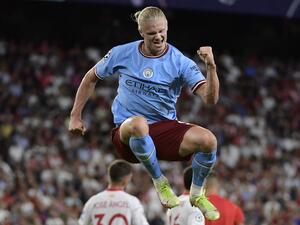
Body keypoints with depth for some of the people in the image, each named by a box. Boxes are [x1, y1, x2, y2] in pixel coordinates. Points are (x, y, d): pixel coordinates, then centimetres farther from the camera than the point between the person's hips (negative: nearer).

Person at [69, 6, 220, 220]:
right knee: (138, 124, -41)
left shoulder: (180, 62, -6)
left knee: (208, 140, -28)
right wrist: (75, 116, 13)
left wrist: (211, 67, -32)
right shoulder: (122, 54, -2)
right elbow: (91, 78, 15)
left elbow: (210, 98, -16)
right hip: (127, 134, -1)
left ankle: (196, 195, 3)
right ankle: (160, 182, -15)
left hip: (166, 129, 1)